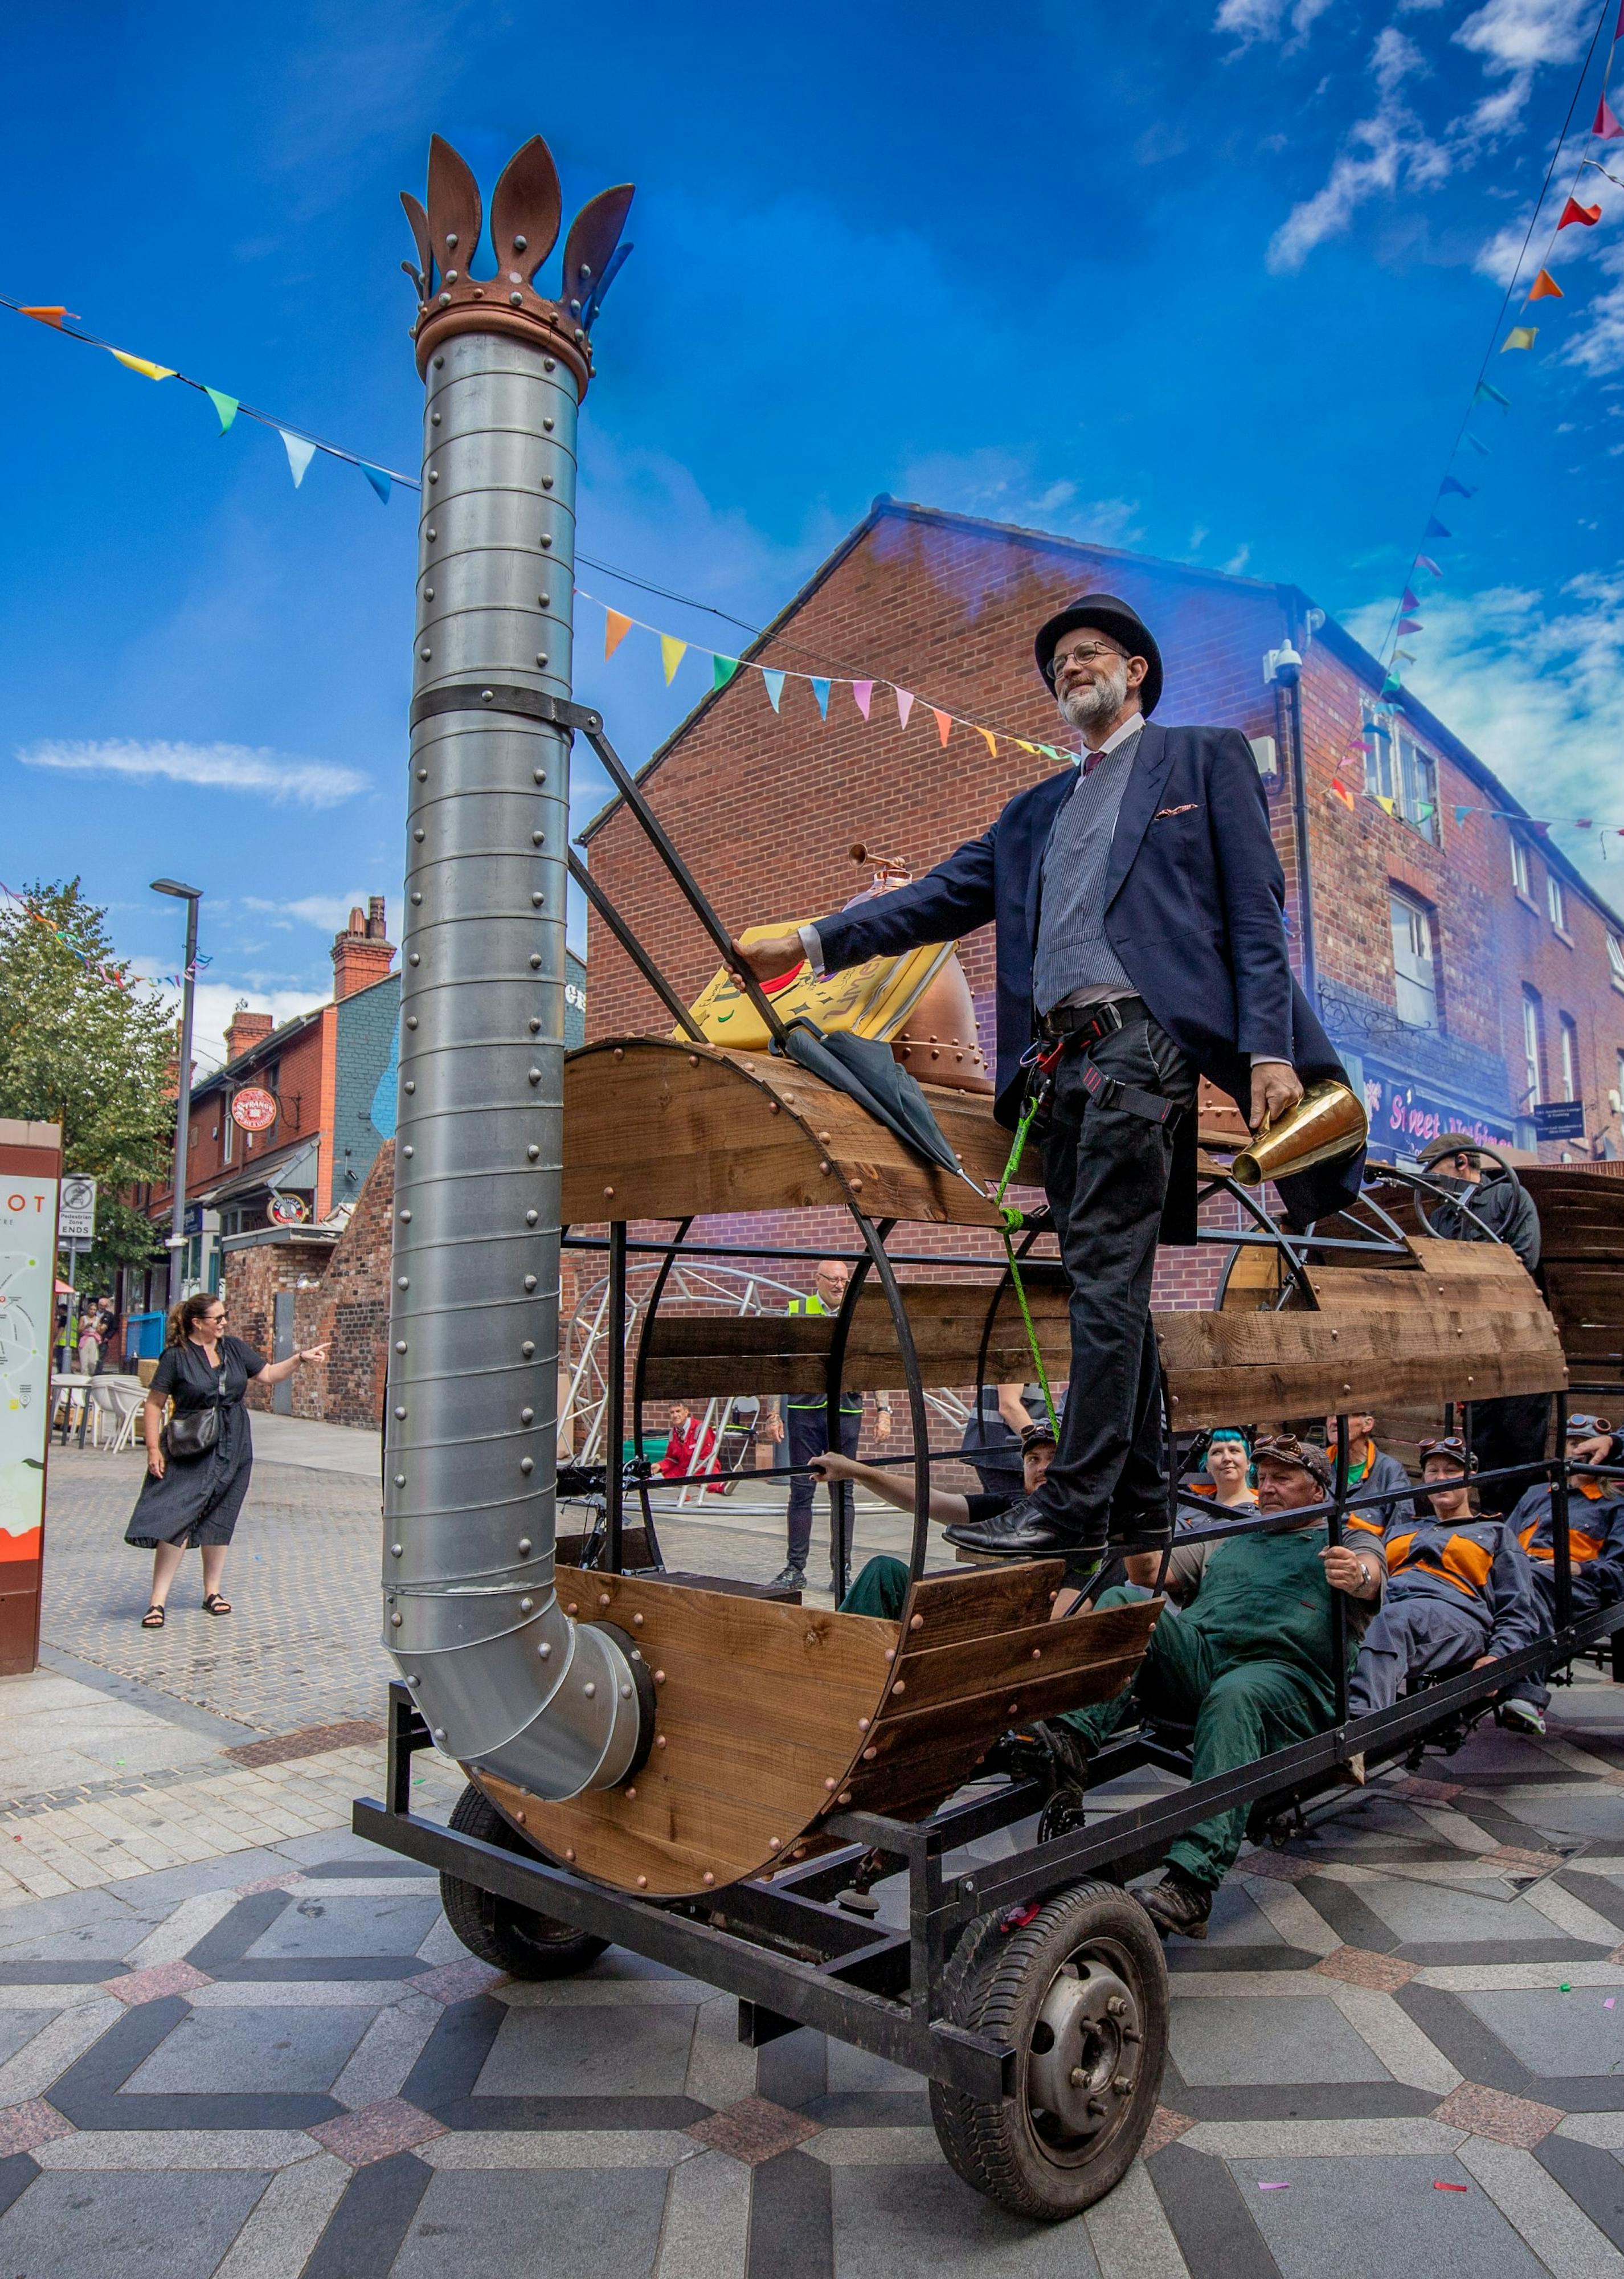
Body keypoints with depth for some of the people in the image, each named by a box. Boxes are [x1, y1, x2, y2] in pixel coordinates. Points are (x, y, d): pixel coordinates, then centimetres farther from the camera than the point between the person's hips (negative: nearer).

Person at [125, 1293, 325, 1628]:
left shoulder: (234, 1348, 7)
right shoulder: (176, 1356, -7)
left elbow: (270, 1374, 12)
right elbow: (154, 1404, -5)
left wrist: (300, 1358, -2)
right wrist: (154, 1449, -11)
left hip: (234, 1450, 5)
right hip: (190, 1452, -5)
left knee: (219, 1522, 12)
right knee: (176, 1521, -10)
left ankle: (212, 1592, 23)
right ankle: (158, 1601, -4)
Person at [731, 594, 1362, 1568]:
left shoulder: (1205, 757, 11)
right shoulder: (1036, 813, 26)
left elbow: (1255, 905, 1)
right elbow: (944, 896, 17)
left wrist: (1269, 1048, -10)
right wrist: (809, 942, 6)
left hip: (1140, 1038, -6)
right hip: (1062, 1059, 6)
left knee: (1106, 1274, -11)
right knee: (1108, 1282, 7)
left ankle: (1077, 1504, -8)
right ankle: (1138, 1501, 14)